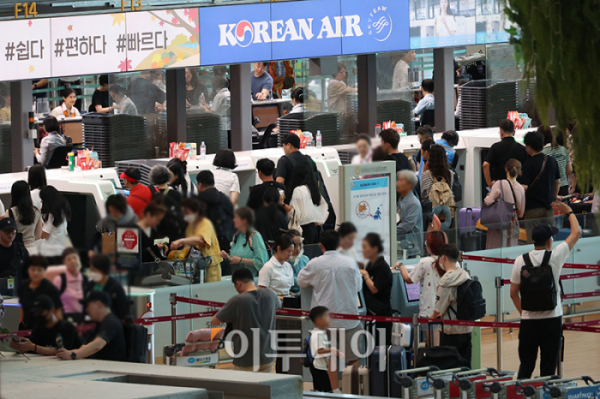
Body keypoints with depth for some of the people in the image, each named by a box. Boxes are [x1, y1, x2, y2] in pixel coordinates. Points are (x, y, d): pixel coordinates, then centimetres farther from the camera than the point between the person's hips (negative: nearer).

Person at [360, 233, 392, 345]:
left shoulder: (382, 267, -15)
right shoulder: (370, 265, 13)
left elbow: (374, 289, -19)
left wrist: (365, 275, -10)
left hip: (381, 312, -9)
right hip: (371, 312, 9)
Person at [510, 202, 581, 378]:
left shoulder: (520, 261, -2)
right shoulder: (555, 257, -8)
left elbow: (513, 293, 4)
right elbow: (576, 232, 5)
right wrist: (569, 212, 19)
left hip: (528, 321, 2)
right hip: (551, 320, -2)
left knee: (526, 366, 12)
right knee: (548, 367, 2)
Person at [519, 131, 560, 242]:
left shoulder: (528, 164, -12)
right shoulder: (552, 161, 7)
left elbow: (524, 187, -17)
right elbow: (557, 182, 19)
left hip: (533, 208, -6)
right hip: (549, 206, 6)